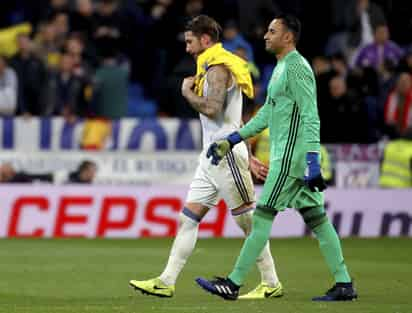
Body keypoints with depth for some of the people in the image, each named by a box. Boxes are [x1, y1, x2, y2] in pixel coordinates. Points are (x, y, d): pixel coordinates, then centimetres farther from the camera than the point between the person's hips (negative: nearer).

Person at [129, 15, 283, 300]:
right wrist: (247, 157, 24)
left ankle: (271, 284, 2)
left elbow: (212, 109, -26)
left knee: (248, 220, -4)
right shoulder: (215, 68, 19)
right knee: (188, 218, 5)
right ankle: (166, 282, 4)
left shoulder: (218, 68, -12)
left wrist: (187, 91, -8)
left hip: (226, 155, -10)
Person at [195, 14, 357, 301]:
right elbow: (267, 114, 27)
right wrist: (230, 142, 25)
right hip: (287, 156, 10)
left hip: (291, 156, -10)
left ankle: (234, 284, -5)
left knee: (263, 216, -7)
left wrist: (312, 161, -26)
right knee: (316, 218, 8)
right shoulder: (282, 67, 19)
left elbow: (310, 117, -19)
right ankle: (344, 285, 7)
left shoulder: (296, 67, -13)